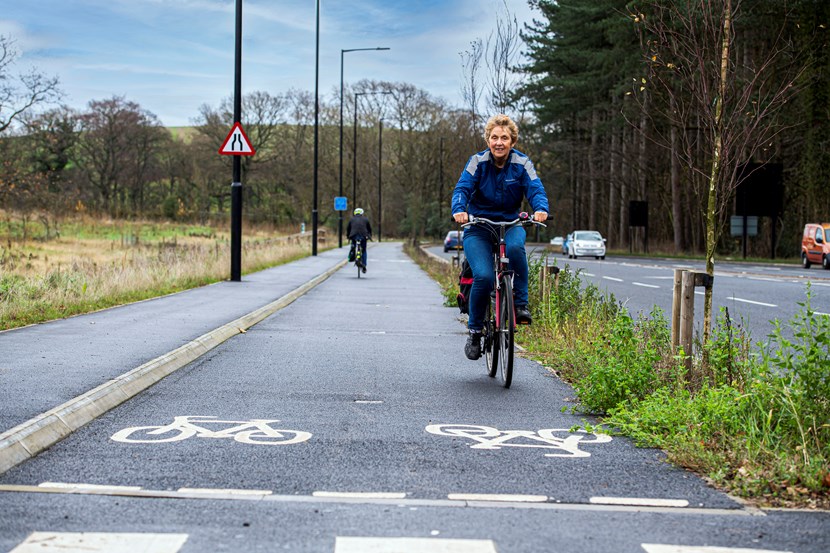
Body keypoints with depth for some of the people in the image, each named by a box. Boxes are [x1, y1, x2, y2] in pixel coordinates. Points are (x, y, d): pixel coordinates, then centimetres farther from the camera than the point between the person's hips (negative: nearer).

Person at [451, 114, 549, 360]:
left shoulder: (522, 163, -5)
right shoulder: (478, 162, -8)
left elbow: (535, 189, -16)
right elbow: (462, 188, -18)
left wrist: (540, 209, -39)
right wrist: (459, 210, -40)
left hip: (510, 224, 1)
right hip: (478, 228, -1)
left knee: (515, 247, -37)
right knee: (483, 277, -24)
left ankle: (521, 303, -18)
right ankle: (475, 331, -4)